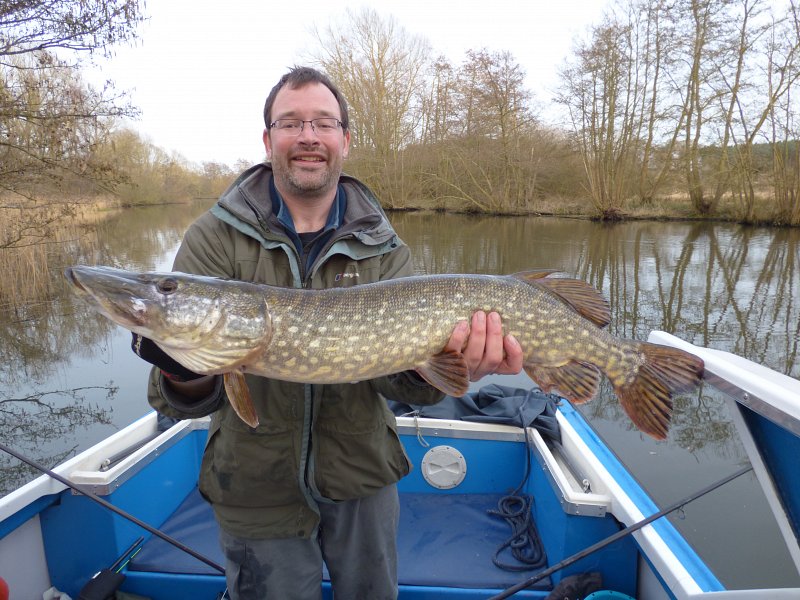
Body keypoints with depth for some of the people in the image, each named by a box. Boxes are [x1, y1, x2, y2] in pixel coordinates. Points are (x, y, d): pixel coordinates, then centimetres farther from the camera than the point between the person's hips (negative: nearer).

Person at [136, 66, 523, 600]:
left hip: (363, 478, 2)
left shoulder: (383, 248, -6)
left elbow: (395, 371, -15)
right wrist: (186, 379, -40)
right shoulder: (214, 238, -11)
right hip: (258, 488, -1)